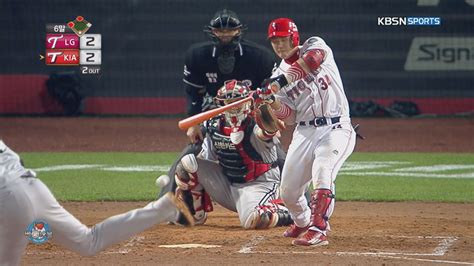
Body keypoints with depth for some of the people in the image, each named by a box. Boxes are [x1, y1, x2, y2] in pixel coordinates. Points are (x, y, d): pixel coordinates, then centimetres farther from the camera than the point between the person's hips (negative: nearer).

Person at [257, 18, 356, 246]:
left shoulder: (315, 46, 0)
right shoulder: (279, 75, 11)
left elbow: (313, 60, -27)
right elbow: (289, 117, 3)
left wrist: (279, 82, -31)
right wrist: (272, 102, -17)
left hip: (336, 129, -5)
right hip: (304, 133, 5)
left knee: (322, 173, -30)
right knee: (288, 192, 4)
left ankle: (318, 230, -27)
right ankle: (303, 222, 35)